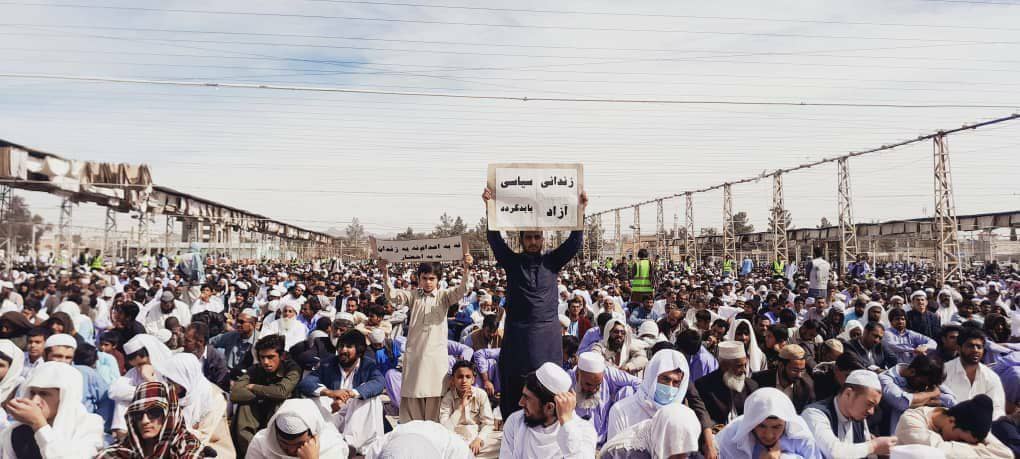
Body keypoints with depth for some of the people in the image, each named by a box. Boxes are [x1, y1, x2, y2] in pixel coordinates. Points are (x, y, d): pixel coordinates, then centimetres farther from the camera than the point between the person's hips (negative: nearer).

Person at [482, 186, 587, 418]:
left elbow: (574, 243, -2)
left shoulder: (552, 262, 9)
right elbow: (494, 239, -6)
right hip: (516, 335, -1)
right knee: (514, 392, 0)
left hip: (548, 337, 1)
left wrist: (579, 213, -14)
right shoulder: (512, 262, 6)